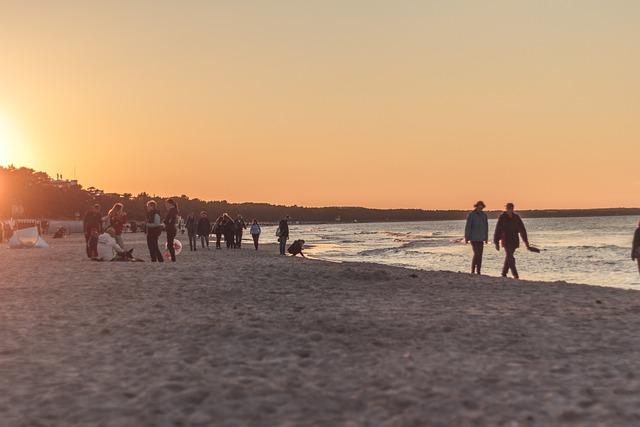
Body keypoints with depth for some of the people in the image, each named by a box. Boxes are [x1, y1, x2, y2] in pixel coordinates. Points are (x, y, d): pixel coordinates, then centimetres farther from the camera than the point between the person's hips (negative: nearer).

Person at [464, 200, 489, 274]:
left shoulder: (484, 215, 7)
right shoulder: (471, 215, -9)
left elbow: (486, 227, 14)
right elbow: (467, 226, -10)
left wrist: (486, 237, 15)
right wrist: (466, 237, -13)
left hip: (481, 238, 5)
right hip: (473, 238, -5)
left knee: (480, 255, 2)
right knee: (476, 254, -13)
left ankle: (478, 271, 8)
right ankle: (472, 270, -1)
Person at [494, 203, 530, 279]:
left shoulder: (516, 217, 6)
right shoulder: (502, 218, -6)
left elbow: (522, 229, 8)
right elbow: (498, 231, -5)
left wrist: (526, 241, 3)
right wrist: (496, 243, -8)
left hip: (514, 241, 5)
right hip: (506, 241, -5)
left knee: (509, 258, 13)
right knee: (510, 258, -12)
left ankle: (504, 274, 24)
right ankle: (515, 275, -13)